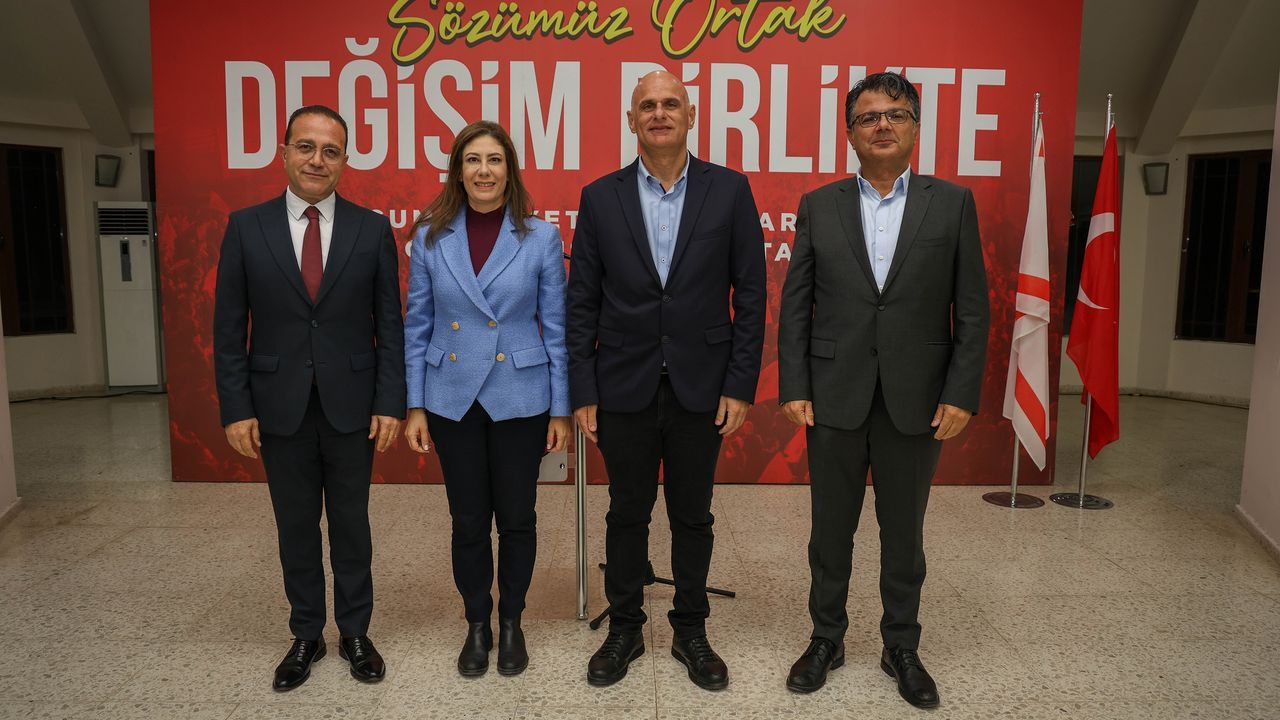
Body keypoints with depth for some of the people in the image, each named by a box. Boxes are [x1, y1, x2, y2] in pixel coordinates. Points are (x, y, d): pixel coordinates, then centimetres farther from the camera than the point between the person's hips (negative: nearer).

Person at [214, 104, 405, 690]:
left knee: (351, 524, 11)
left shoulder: (373, 229, -1)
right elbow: (229, 327, 1)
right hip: (280, 407, 1)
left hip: (352, 406, 0)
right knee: (296, 527, 13)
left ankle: (355, 633, 28)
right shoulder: (246, 227, 0)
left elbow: (389, 326, -1)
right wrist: (235, 408, -4)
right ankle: (306, 635, 30)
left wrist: (390, 403, -6)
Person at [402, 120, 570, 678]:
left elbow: (556, 328, -2)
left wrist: (562, 409, -3)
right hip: (453, 398, 1)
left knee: (516, 517, 10)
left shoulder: (541, 238, -5)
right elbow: (417, 325, 4)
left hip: (520, 398, -1)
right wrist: (414, 406, 1)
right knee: (468, 520, 11)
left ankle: (511, 622, 31)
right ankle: (477, 623, 31)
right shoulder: (430, 237, 0)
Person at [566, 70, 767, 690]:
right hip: (625, 386, 1)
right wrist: (582, 391, -3)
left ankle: (691, 631, 31)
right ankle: (624, 629, 31)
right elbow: (582, 302, 1)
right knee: (627, 514, 13)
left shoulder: (730, 190, 0)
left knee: (692, 516, 13)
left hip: (700, 385, 0)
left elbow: (750, 294, -1)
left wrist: (740, 384, -5)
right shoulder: (600, 197, 2)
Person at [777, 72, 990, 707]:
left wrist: (961, 394, -6)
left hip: (916, 400, 0)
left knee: (904, 532, 13)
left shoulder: (952, 204, 3)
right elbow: (795, 306, 2)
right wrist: (793, 387, -5)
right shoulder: (818, 207, 4)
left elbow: (971, 310, 1)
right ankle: (827, 638, 30)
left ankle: (901, 647, 31)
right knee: (831, 529, 11)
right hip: (834, 397, 1)